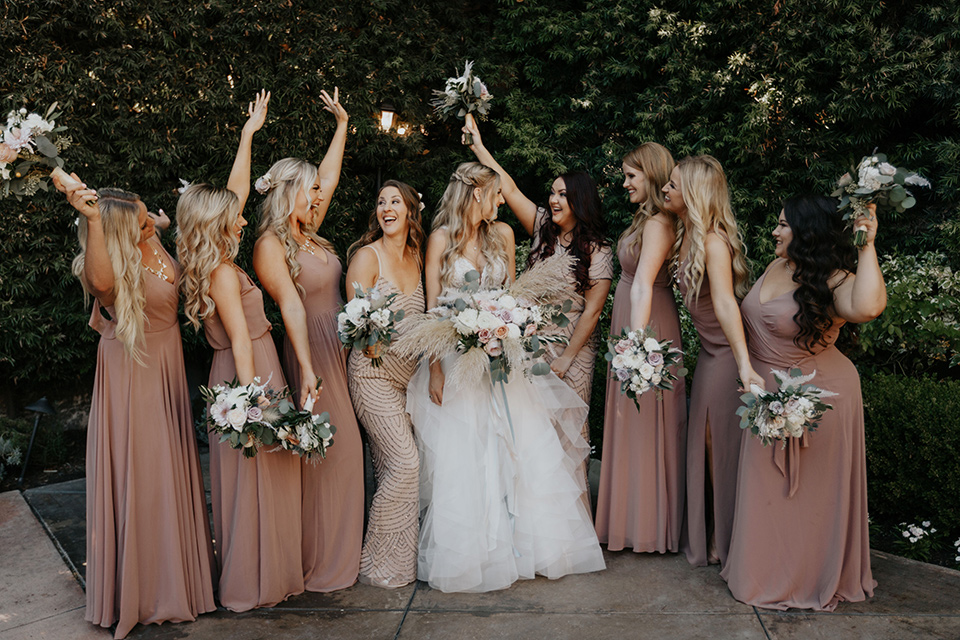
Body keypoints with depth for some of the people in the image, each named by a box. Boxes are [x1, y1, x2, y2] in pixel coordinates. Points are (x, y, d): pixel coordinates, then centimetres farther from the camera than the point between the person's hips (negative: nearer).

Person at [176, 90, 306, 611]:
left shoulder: (213, 264, 7)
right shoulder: (224, 273, -18)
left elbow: (235, 192, 15)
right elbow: (240, 343, -21)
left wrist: (249, 134, 19)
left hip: (245, 374, 9)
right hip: (251, 374, -9)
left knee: (249, 477, 17)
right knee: (256, 478, 1)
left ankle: (251, 573, 31)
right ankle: (254, 583, 14)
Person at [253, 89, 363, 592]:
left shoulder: (309, 234, 12)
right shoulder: (271, 245, -11)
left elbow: (329, 177, 23)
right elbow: (291, 307, -20)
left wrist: (342, 124, 29)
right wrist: (307, 370, -25)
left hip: (340, 350, 8)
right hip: (311, 354, -8)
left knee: (344, 448, 11)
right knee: (319, 452, -2)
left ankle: (342, 548, 23)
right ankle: (316, 563, 11)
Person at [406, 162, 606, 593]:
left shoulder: (502, 234, 9)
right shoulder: (442, 238, -3)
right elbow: (432, 308, -4)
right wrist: (434, 371, -12)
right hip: (456, 358, -4)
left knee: (524, 449, 1)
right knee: (461, 456, -2)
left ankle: (531, 543, 15)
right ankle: (465, 554, 11)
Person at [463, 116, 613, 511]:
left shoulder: (598, 251, -6)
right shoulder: (543, 228, 5)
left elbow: (591, 311, -9)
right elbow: (509, 189, 3)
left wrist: (566, 358, -11)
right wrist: (479, 147, 2)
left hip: (575, 344, -4)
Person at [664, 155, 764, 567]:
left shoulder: (714, 241, -22)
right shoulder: (687, 236, 5)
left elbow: (725, 303, -35)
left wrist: (745, 366, -43)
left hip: (730, 353, -8)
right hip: (709, 352, 8)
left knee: (728, 446, 4)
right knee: (705, 443, 16)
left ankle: (732, 544, 21)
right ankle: (708, 538, 32)